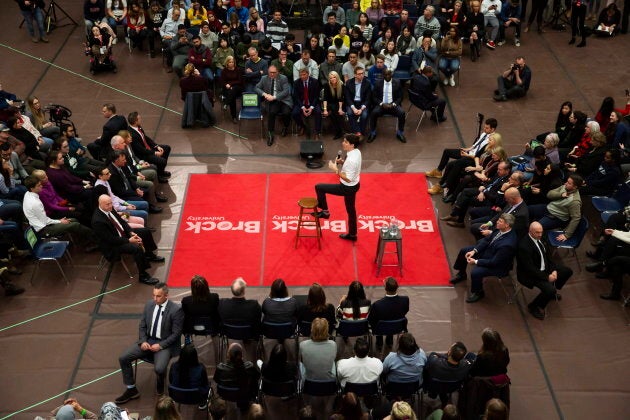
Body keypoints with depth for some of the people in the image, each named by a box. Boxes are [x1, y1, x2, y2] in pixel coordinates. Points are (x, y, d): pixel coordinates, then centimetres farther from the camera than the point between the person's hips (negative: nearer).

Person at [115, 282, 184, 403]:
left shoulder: (176, 310, -15)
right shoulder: (149, 305, 1)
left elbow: (176, 333, -12)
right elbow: (142, 326, 10)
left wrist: (160, 345, -19)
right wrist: (143, 341, -7)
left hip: (165, 344, -5)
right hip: (148, 340, 6)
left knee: (159, 369, -31)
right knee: (123, 358, -9)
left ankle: (161, 383, 8)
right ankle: (131, 390, 6)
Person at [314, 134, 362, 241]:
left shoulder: (351, 160, -32)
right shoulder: (356, 152, -4)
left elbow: (348, 179, -29)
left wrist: (335, 169, -27)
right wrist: (342, 162, -1)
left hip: (347, 188, -9)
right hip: (354, 186, 9)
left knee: (319, 187, -2)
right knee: (351, 210, 25)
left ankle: (325, 211, 18)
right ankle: (352, 234, 41)